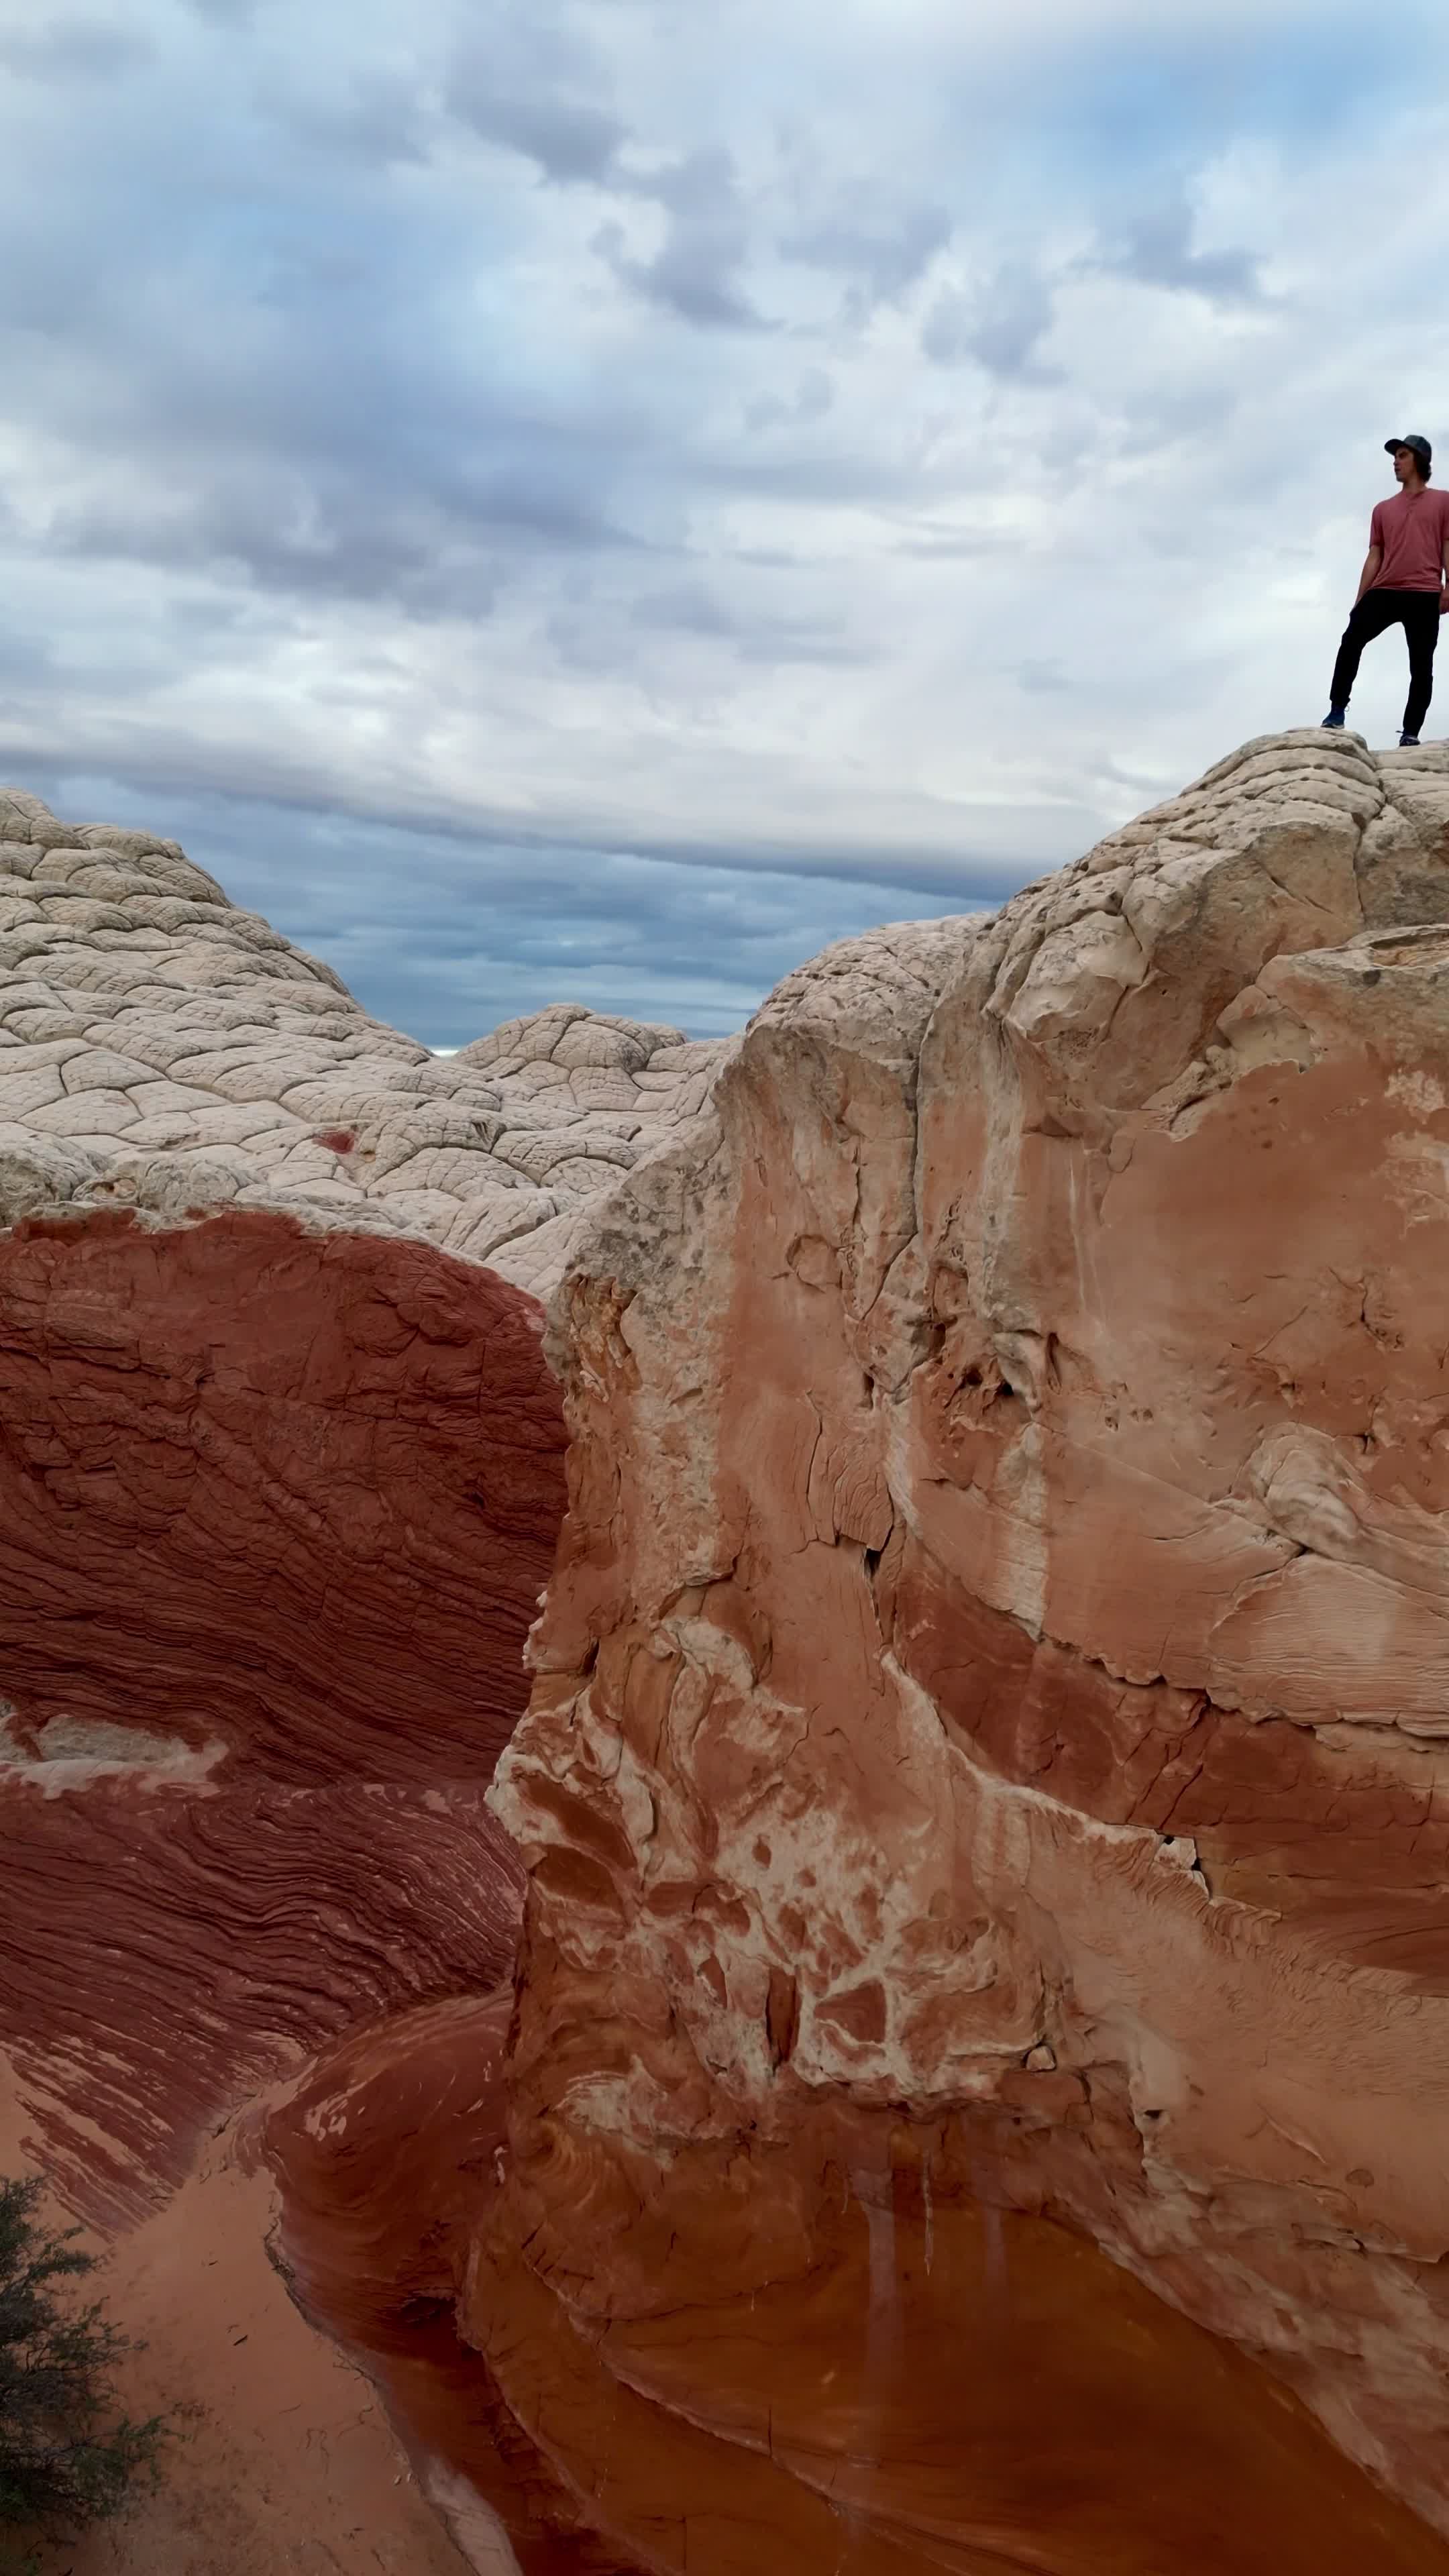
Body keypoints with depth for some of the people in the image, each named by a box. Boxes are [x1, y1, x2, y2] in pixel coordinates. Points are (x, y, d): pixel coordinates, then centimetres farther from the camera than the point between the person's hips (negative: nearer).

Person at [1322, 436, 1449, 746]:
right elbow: (1374, 555, 18)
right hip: (1384, 591, 2)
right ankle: (1337, 712, -25)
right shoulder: (1383, 509, 23)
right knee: (1351, 639, -23)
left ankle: (1410, 734, -7)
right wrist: (1359, 600, 8)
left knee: (1421, 666, -5)